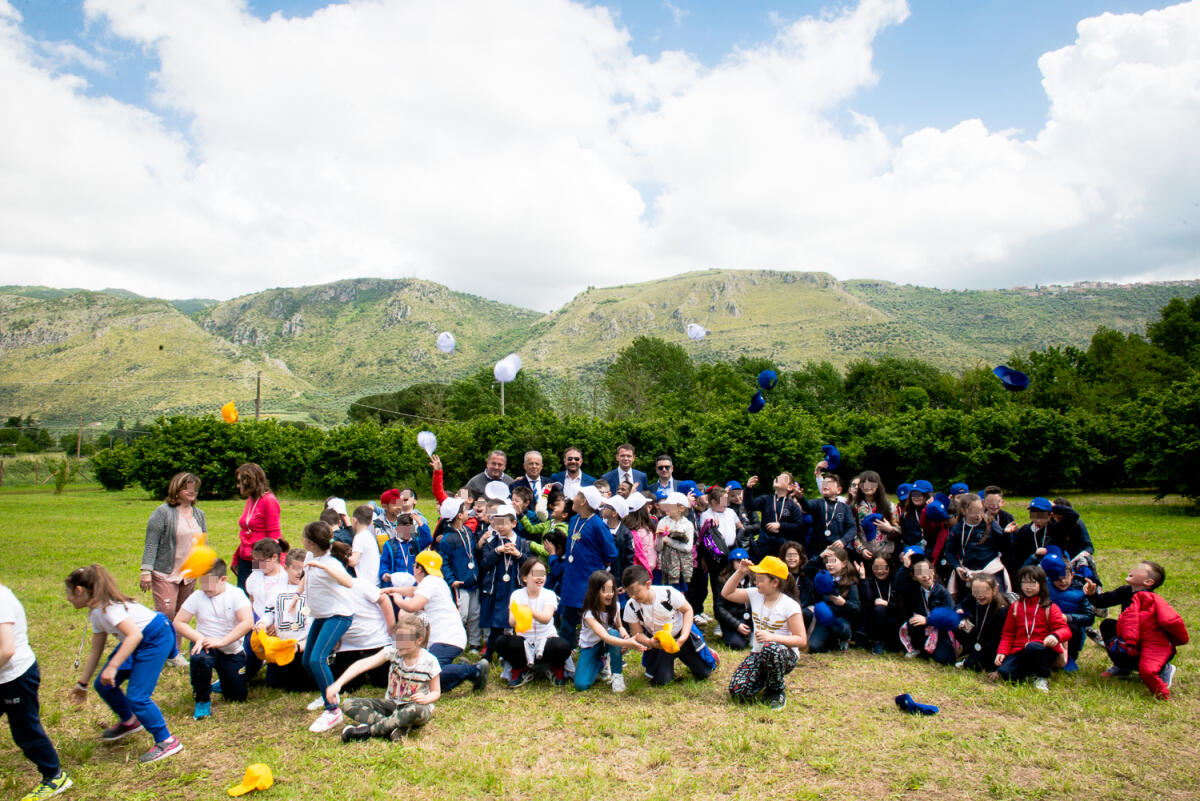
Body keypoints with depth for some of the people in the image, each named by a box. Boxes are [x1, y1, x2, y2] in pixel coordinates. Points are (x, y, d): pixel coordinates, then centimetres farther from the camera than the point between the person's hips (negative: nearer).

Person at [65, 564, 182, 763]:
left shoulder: (108, 607, -22)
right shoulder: (96, 611, 9)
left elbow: (135, 635, -33)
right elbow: (95, 652, 17)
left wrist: (112, 667, -35)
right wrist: (82, 684, 23)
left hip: (157, 638, -10)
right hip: (136, 641, 10)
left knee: (136, 696, -13)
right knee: (103, 685, 11)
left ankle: (167, 741, 1)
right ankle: (128, 722, 36)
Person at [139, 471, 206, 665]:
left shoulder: (199, 514, 11)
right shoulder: (163, 512, -8)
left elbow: (203, 544, 17)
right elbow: (151, 543, -10)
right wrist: (146, 571, -15)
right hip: (165, 573, -6)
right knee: (165, 612, -10)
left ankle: (175, 652, 21)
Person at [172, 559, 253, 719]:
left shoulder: (236, 594, -13)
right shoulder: (197, 596, -6)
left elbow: (247, 622, -24)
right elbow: (179, 622, -5)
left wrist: (222, 641, -29)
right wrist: (199, 638, -20)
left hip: (231, 650, 0)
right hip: (206, 645, 0)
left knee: (237, 697, 2)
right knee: (199, 658, -39)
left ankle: (223, 682, 40)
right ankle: (203, 700, -11)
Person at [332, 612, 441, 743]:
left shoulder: (429, 662, -13)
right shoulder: (393, 651, -8)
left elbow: (436, 692, -1)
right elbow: (363, 665, -20)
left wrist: (426, 698, -25)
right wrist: (338, 683, -33)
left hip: (414, 706, -4)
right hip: (391, 704, 4)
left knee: (418, 711, -43)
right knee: (348, 705, -15)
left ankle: (368, 731, -28)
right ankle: (396, 729, -32)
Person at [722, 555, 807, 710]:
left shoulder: (790, 606, -15)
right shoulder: (754, 595, 0)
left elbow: (802, 640, -17)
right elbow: (726, 593, 7)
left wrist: (772, 637, -29)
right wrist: (740, 572, -6)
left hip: (784, 656, -4)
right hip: (758, 654, 5)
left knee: (770, 648, -42)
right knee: (737, 691, -18)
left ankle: (777, 691, -12)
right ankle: (766, 679, 16)